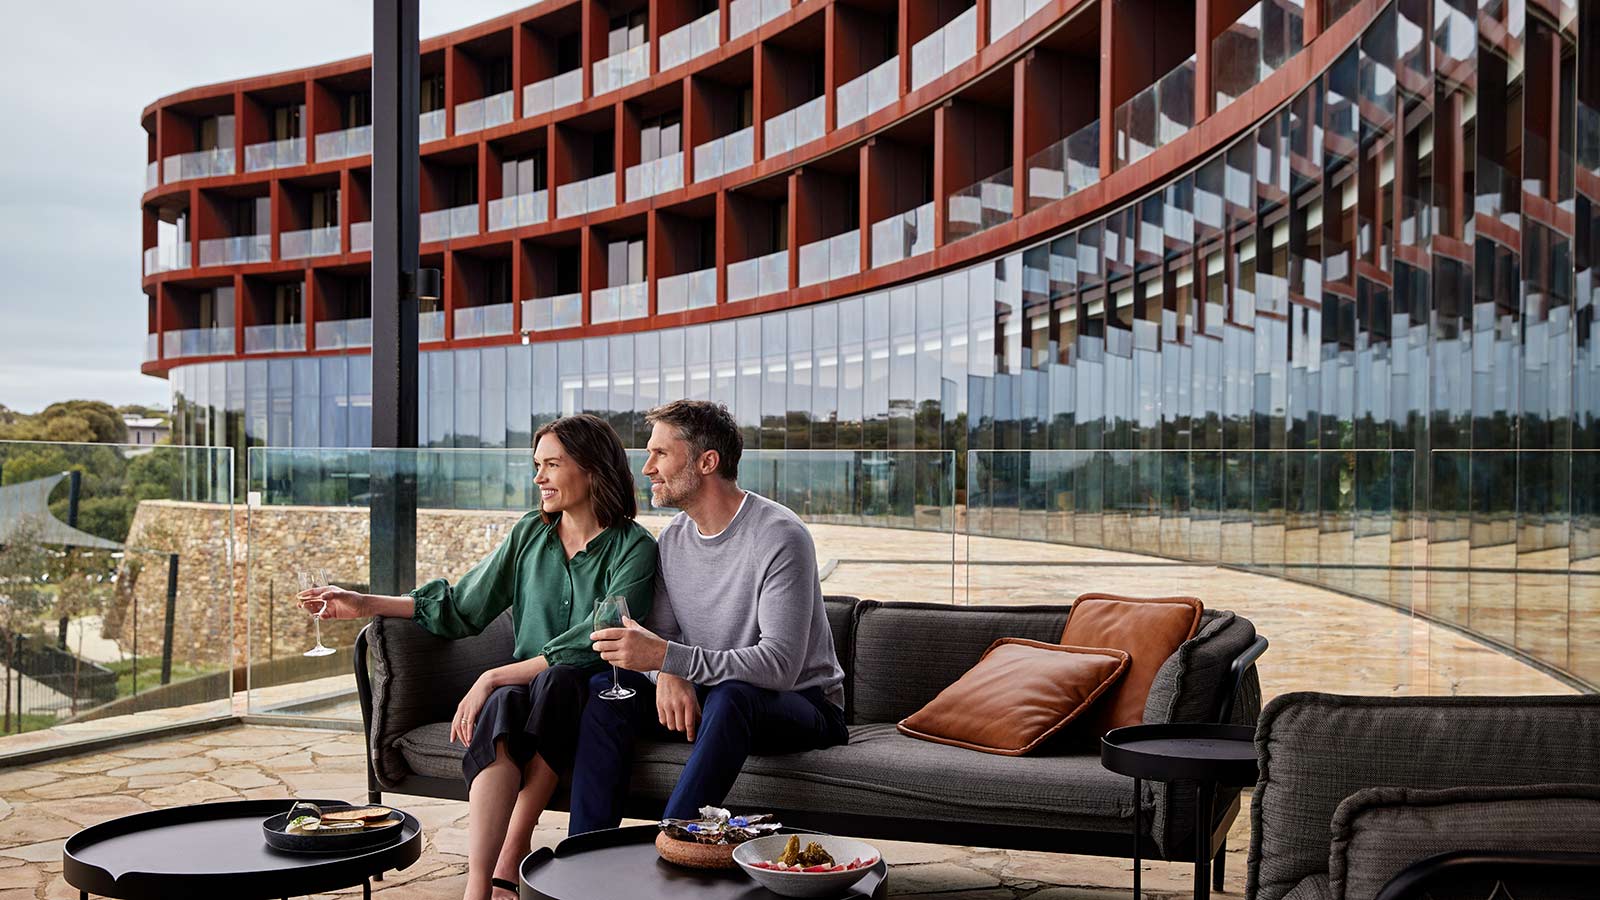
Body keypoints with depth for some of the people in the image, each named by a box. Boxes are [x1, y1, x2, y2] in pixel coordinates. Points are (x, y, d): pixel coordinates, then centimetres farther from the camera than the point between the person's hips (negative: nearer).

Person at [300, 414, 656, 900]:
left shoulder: (635, 549, -5)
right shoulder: (530, 533, 12)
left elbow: (587, 646, -16)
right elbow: (462, 608, 16)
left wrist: (493, 677, -20)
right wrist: (365, 604, 11)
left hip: (587, 693, -3)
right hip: (525, 687, 3)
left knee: (557, 680, -37)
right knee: (501, 706, -32)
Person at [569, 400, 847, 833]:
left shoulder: (779, 536, -19)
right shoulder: (672, 539, 5)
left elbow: (780, 665, -27)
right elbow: (659, 635, 4)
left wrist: (666, 657, -35)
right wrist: (668, 675, -22)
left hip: (802, 704, -6)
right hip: (708, 695, 7)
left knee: (730, 696, -38)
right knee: (606, 687, -13)